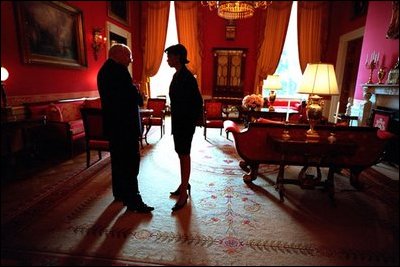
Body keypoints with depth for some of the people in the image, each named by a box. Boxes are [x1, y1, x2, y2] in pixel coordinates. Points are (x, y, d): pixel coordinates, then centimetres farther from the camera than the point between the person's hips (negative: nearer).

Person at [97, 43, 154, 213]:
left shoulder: (104, 70, 16)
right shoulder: (118, 70, -14)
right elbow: (132, 94, -20)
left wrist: (134, 91, 8)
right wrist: (141, 99, 0)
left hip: (113, 123, 11)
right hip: (125, 123, -11)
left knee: (118, 159, 17)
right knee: (131, 162, -6)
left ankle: (119, 193, 30)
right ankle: (133, 201, 0)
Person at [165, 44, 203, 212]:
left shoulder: (187, 77, -17)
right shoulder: (177, 75, 11)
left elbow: (198, 102, -17)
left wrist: (192, 121, -11)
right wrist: (175, 121, 15)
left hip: (186, 122, -9)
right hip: (178, 121, 9)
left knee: (184, 156, -1)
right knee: (181, 154, 17)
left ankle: (184, 194, 12)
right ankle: (184, 184, 34)